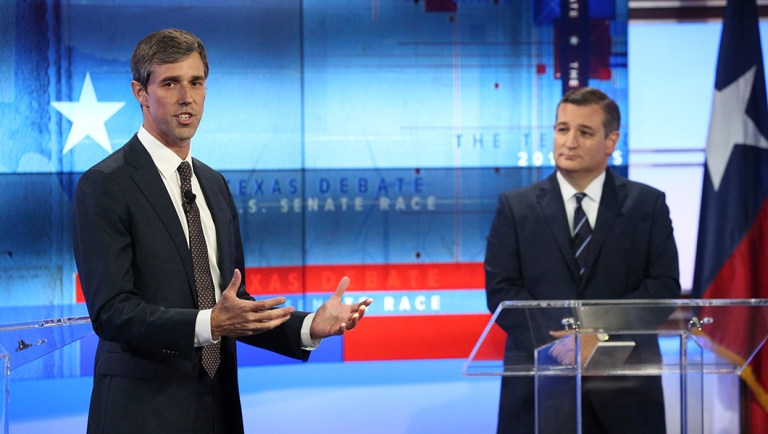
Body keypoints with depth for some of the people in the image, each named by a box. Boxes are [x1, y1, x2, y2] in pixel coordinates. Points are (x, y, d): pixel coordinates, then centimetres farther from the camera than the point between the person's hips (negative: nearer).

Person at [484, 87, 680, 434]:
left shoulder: (648, 205, 6)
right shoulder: (515, 207, 7)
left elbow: (665, 286, -1)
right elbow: (501, 289, 0)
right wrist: (552, 337, -17)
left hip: (624, 388, 0)